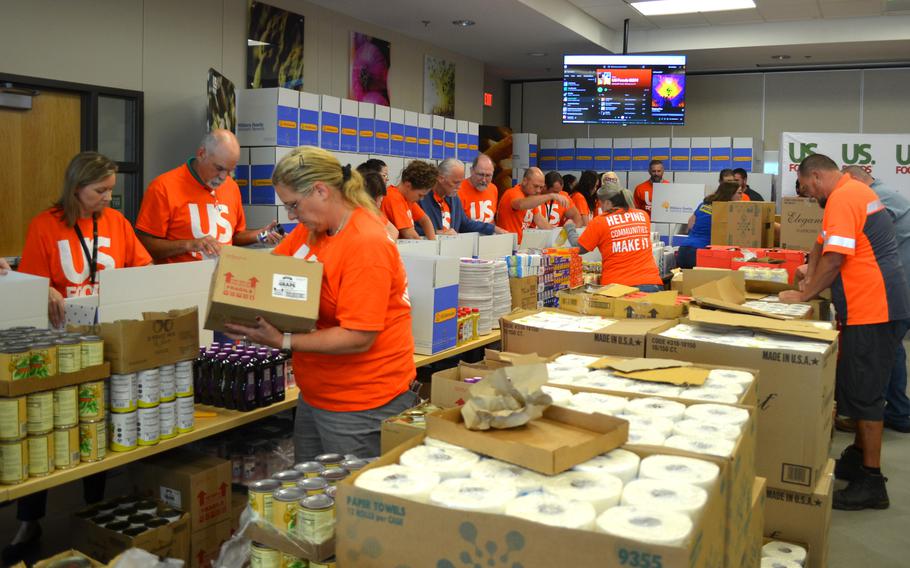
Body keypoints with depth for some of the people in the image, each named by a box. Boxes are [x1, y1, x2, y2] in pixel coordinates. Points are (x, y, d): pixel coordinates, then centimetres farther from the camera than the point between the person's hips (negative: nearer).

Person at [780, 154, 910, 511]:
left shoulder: (842, 198, -15)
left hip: (872, 311, -10)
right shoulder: (855, 193, 20)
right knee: (860, 390, 18)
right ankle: (858, 459, 29)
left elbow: (834, 259, -20)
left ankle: (871, 482, 1)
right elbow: (823, 246, 24)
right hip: (878, 307, 10)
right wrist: (810, 284, 15)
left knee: (864, 393, -5)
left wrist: (802, 296, -9)